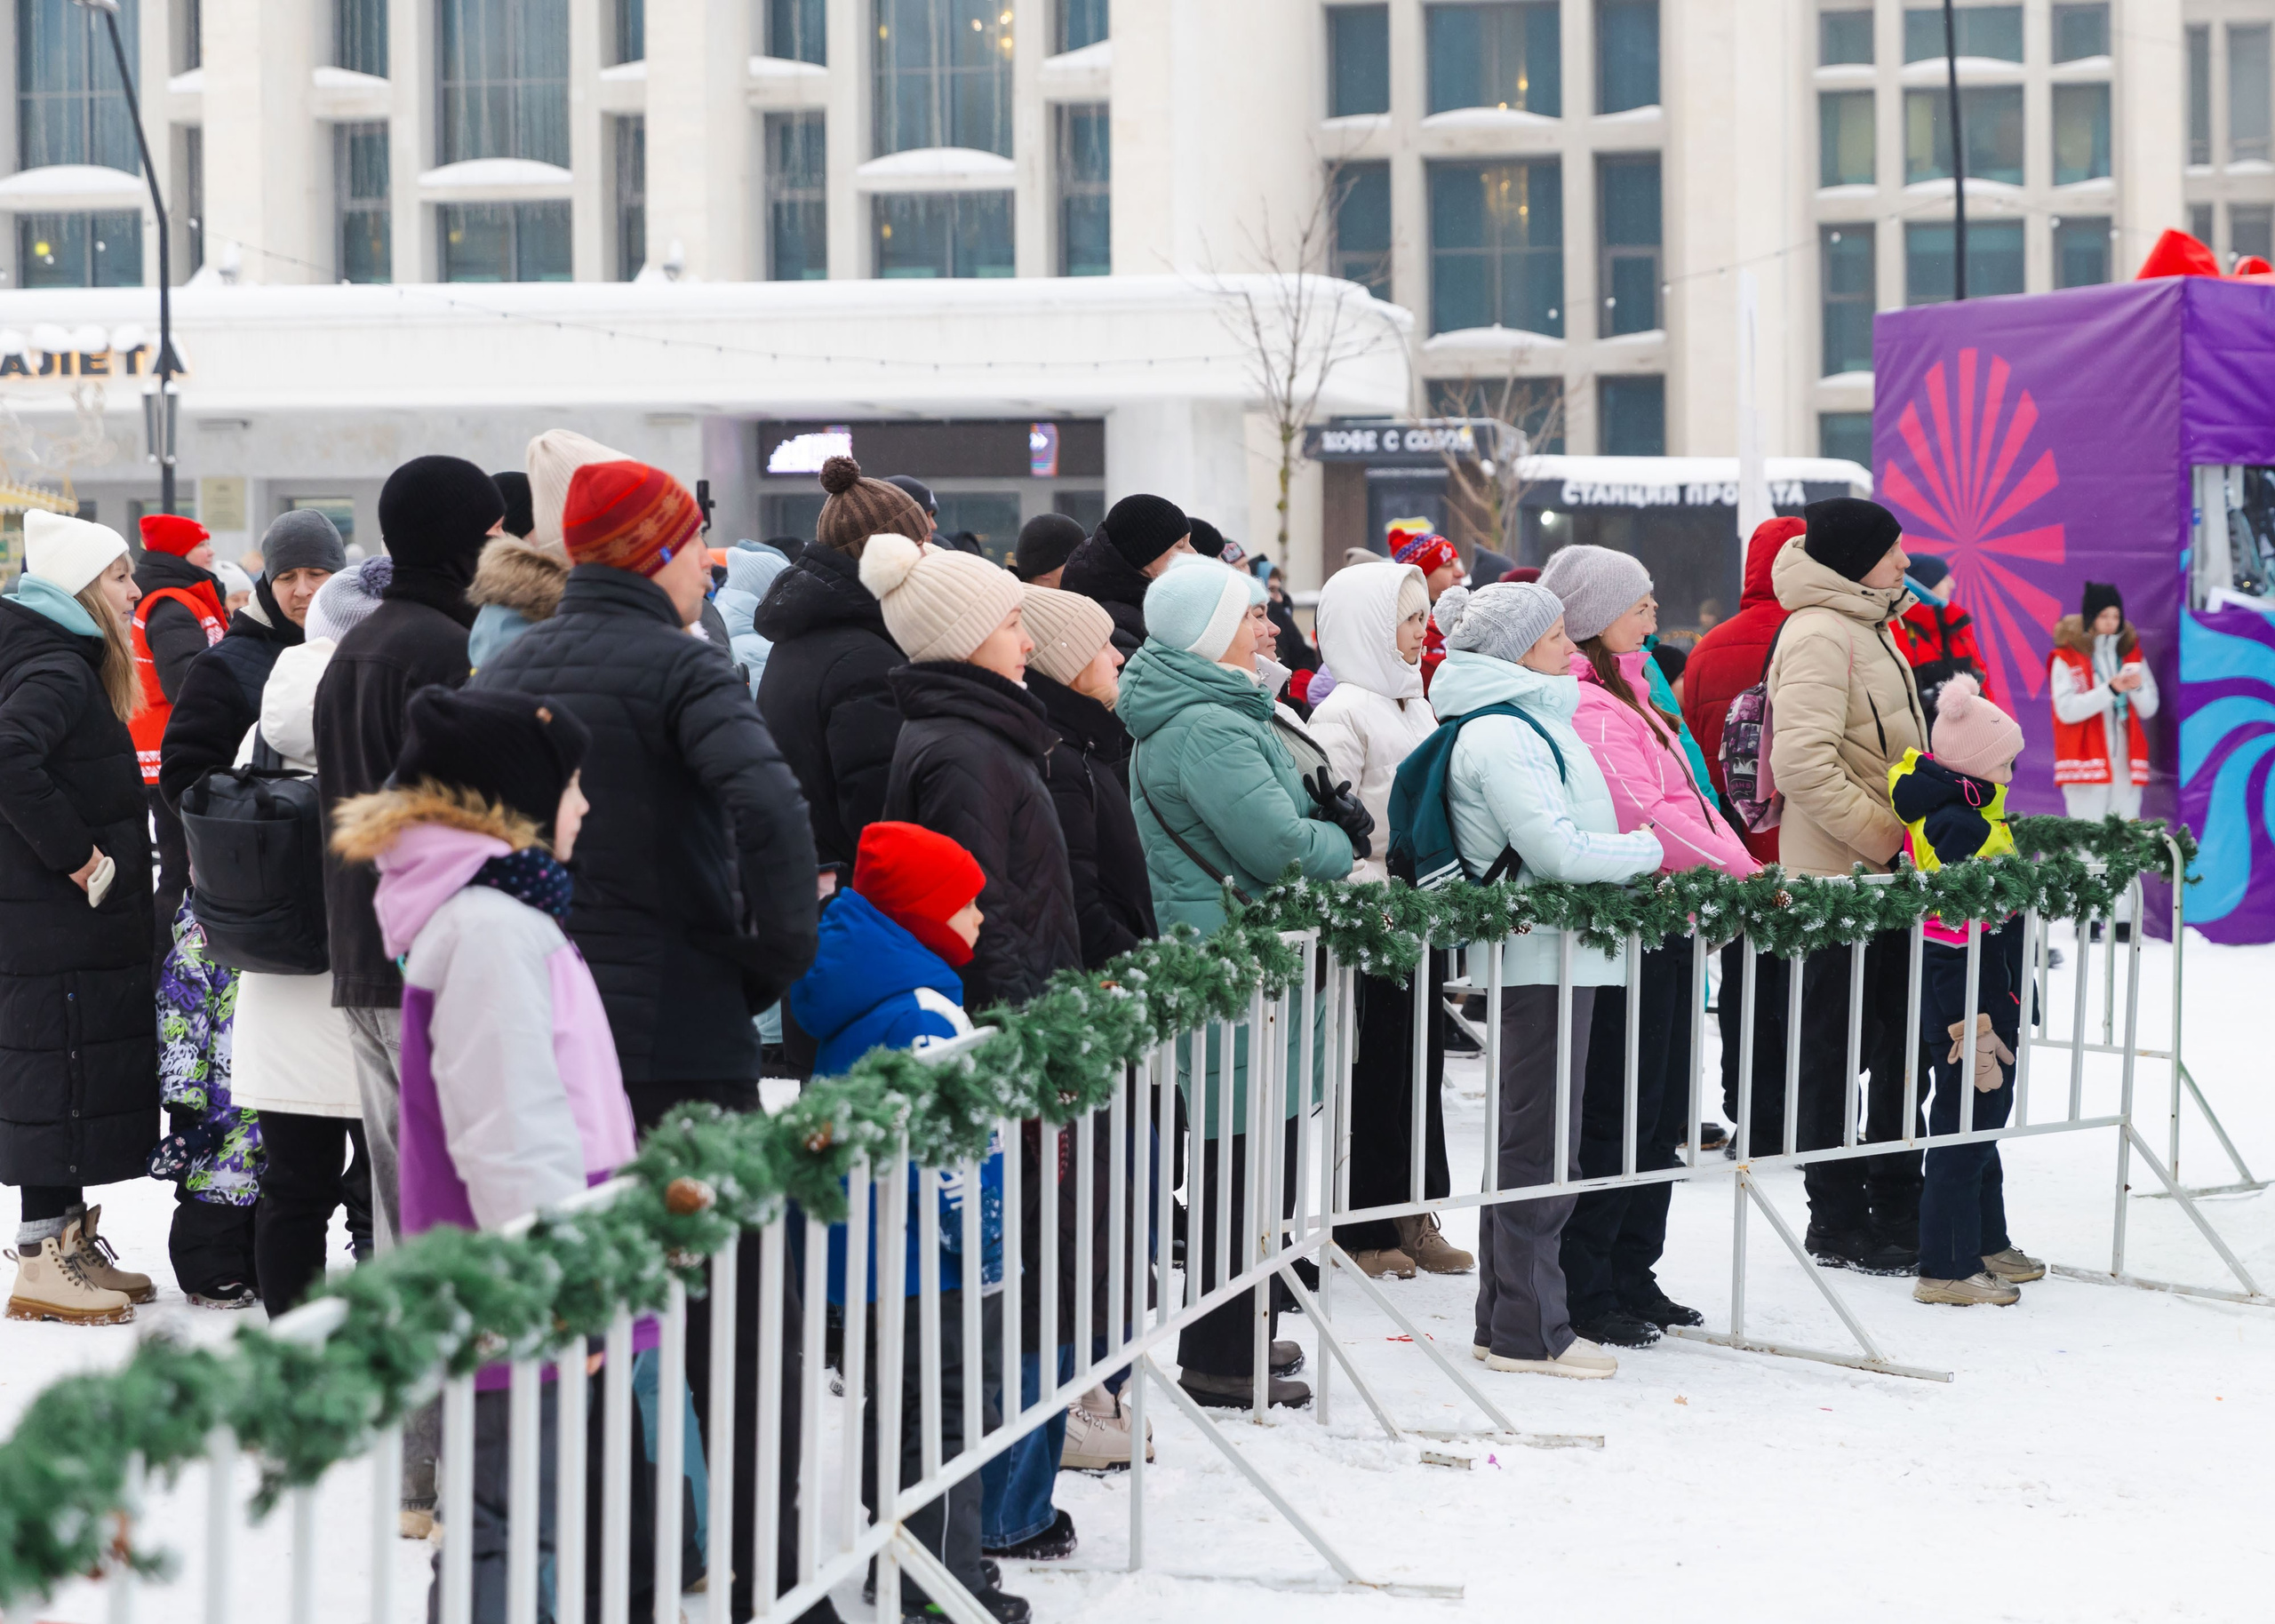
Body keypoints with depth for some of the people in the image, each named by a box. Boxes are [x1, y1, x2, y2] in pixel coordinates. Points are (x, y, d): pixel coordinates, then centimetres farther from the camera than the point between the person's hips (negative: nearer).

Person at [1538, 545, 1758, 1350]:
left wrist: (1735, 866, 11)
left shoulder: (1627, 695, 19)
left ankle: (1631, 1276, 24)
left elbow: (1684, 798, 22)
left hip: (1661, 927, 11)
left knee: (1660, 1112, 15)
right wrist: (1736, 867, -17)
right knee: (1616, 1112, -6)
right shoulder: (1587, 708, -16)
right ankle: (1582, 1291, 1)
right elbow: (1640, 815, -23)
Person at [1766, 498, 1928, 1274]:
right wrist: (1881, 834, -22)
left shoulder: (1867, 628, 17)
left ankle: (1896, 1208, 23)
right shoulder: (1818, 635, -15)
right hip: (1840, 875, -10)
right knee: (1837, 1049, -1)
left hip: (1887, 872, 10)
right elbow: (1802, 761, -26)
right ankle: (1837, 1225, 6)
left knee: (1899, 1042, 14)